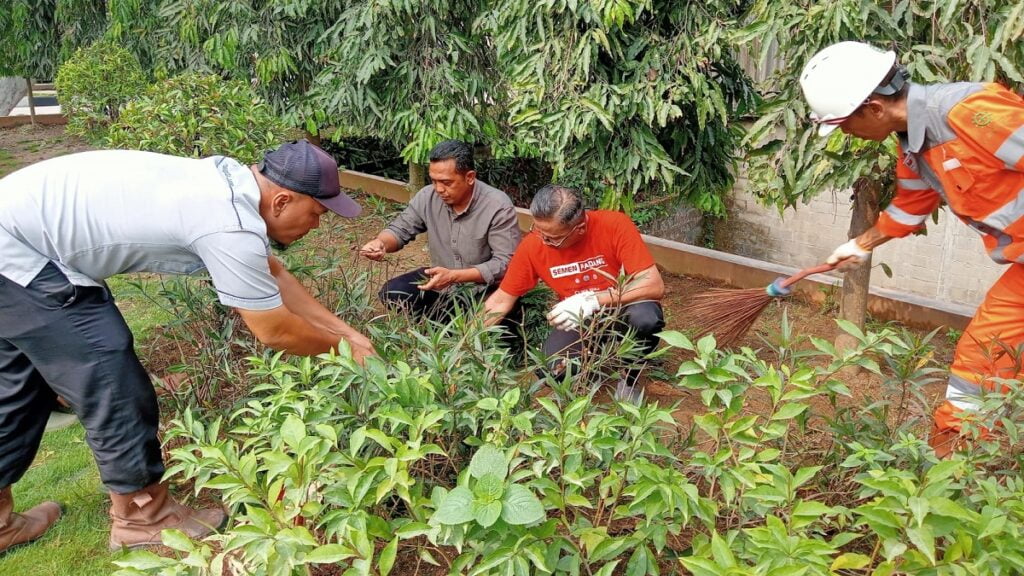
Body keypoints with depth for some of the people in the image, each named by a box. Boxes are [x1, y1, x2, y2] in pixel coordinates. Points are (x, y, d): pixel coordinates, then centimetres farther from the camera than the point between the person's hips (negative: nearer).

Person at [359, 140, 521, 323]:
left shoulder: (498, 207, -24)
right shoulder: (427, 196, -10)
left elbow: (506, 264, -26)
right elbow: (399, 230, 2)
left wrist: (454, 276, -36)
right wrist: (381, 243, -24)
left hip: (485, 289, -5)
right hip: (440, 282, 5)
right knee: (391, 294, -11)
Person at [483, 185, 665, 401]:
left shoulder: (615, 225, -25)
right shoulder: (533, 245, -17)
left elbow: (654, 286, -28)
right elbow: (502, 299, -5)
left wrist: (592, 300, -37)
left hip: (622, 309, -2)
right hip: (578, 320, 2)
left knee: (646, 318, -36)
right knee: (552, 370, -24)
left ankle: (630, 379, -4)